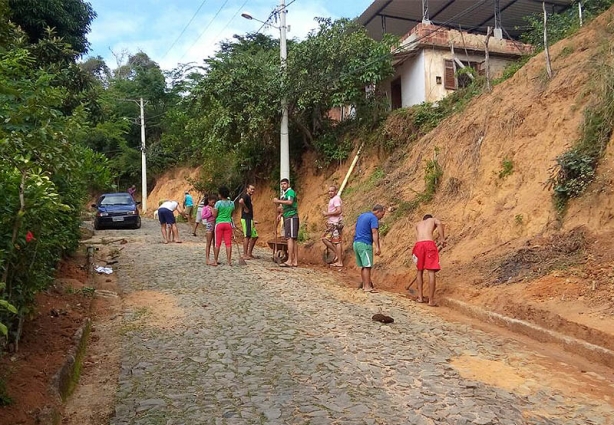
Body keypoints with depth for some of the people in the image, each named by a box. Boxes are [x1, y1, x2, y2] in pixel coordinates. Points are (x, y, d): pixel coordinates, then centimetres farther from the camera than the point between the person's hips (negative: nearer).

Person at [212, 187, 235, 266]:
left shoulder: (218, 203, -10)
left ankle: (215, 261, 9)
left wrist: (212, 210, 10)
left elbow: (214, 215, -7)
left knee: (217, 243, 4)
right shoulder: (231, 203, 3)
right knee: (228, 243, 5)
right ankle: (229, 261, 3)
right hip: (228, 223, 3)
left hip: (219, 223, -3)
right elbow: (231, 214, 10)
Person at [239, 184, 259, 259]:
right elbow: (240, 201, -34)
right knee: (247, 236, -8)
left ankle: (249, 253, 18)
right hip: (246, 219, -10)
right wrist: (245, 209, -20)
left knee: (254, 236, 12)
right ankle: (245, 255, -5)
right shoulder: (245, 196, -10)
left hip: (249, 219, 10)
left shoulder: (249, 197, 20)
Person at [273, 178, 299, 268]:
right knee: (294, 240, 7)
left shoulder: (290, 191, -6)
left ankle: (289, 261, -17)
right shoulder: (284, 193, 24)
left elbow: (290, 202, -24)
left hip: (291, 217, -10)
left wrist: (278, 201, -18)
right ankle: (295, 261, 7)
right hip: (287, 218, 10)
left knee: (290, 238, -14)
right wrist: (281, 214, 17)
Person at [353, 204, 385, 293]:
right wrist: (377, 247, -25)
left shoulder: (362, 215, 18)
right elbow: (375, 233, -20)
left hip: (356, 243, 9)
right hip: (365, 244, -9)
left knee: (363, 266, 14)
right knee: (367, 266, -6)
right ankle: (367, 287, -6)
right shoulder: (374, 218, -9)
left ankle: (364, 284, 20)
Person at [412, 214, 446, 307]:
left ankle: (420, 297, 19)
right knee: (431, 272, -1)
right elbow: (439, 224, 0)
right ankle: (431, 300, -2)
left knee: (420, 270, 19)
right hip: (429, 243, -3)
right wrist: (442, 239, -4)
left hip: (418, 244, 3)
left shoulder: (418, 224, 34)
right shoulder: (433, 220, 25)